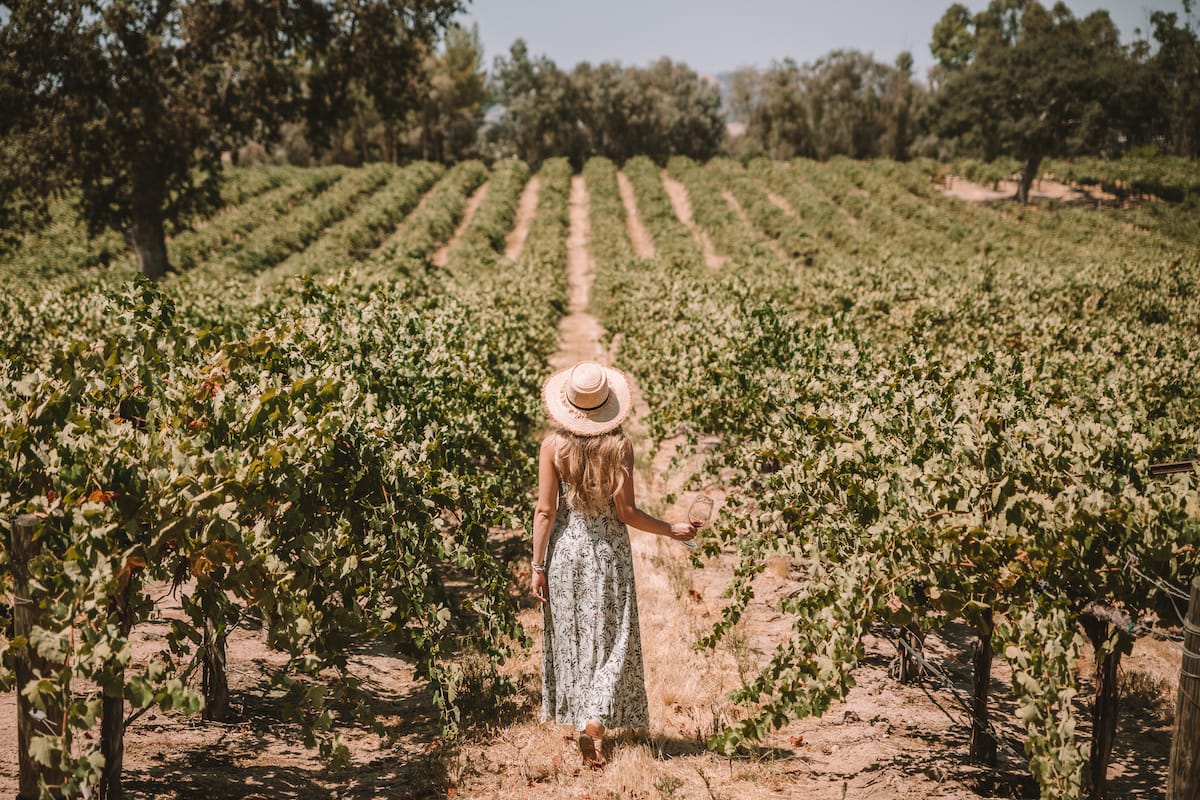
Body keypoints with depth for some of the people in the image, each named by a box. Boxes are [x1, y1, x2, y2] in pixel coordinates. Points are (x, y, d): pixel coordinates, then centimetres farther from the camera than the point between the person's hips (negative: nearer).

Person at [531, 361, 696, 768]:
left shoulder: (552, 445, -11)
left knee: (570, 639, 15)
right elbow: (626, 512, -9)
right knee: (610, 639, 9)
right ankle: (597, 720, -7)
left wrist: (538, 566, -1)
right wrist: (670, 529, 6)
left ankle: (580, 724, 23)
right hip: (609, 551, -1)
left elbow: (545, 510, -9)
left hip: (565, 549, 1)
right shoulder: (619, 445, -12)